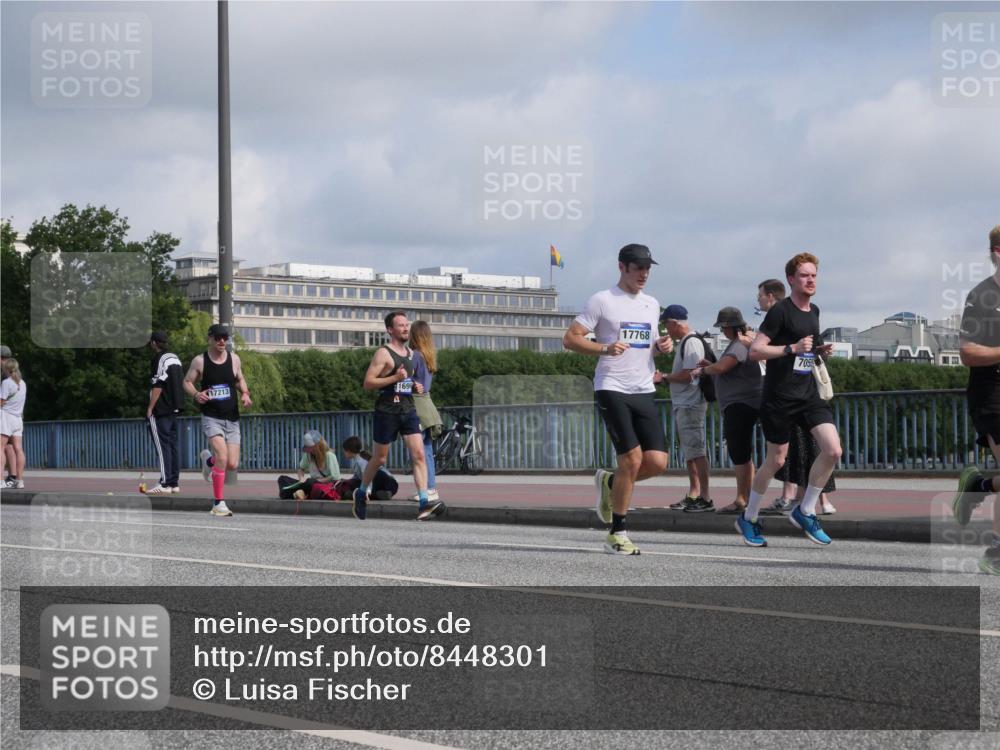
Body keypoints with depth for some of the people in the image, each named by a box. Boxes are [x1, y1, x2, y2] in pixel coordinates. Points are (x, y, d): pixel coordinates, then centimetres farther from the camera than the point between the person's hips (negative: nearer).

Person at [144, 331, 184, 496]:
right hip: (174, 409, 8)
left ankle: (165, 484, -13)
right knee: (173, 444, 9)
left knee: (162, 446, -9)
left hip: (160, 410, -8)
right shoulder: (174, 358, 16)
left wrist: (150, 408, -13)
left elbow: (158, 386, -16)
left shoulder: (159, 359, -11)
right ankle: (174, 482, 10)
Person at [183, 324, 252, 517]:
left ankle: (208, 459, 37)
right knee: (222, 457, -21)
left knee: (232, 464, 0)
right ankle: (218, 503, -10)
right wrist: (196, 394, -13)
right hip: (211, 416, -4)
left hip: (232, 418, 4)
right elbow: (187, 381, 7)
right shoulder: (199, 361, -3)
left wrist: (245, 394, 1)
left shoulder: (234, 358, 5)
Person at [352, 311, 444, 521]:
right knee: (380, 458, 7)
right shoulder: (383, 353, -8)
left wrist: (414, 386, 11)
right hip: (387, 411, -5)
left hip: (408, 410, 5)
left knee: (419, 455, -11)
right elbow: (368, 383, -14)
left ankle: (424, 504, -19)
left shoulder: (410, 354, 14)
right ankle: (361, 493, 31)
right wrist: (395, 378, -21)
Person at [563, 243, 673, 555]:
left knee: (657, 462, -6)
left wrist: (661, 346, 5)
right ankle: (617, 534, 0)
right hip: (612, 389, -6)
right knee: (632, 459, -14)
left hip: (644, 391, 6)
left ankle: (609, 483, 24)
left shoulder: (651, 304, 17)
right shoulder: (602, 301, -3)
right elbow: (570, 338, -5)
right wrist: (605, 348, -20)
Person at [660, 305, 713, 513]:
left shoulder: (692, 342, -14)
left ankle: (705, 498, -12)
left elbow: (688, 375, -20)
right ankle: (693, 495, 21)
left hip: (690, 405, -11)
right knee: (689, 452, 14)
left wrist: (665, 377, -9)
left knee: (696, 451, -11)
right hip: (681, 404, 11)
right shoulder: (684, 342, 17)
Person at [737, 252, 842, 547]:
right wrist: (792, 348, -24)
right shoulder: (781, 311, -11)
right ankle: (748, 518, 22)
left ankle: (805, 511, 5)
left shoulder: (814, 312, 12)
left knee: (833, 450, -10)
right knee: (776, 460, 2)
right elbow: (755, 351, -16)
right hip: (779, 398, -6)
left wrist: (819, 350, 7)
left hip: (808, 395, 6)